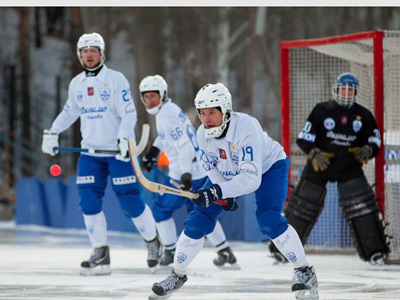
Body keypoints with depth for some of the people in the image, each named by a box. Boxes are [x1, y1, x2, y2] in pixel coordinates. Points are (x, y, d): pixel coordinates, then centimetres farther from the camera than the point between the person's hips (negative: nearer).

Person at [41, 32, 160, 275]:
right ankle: (100, 254, 0)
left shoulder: (116, 79, -8)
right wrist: (52, 133, 16)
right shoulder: (76, 84, 9)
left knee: (130, 200, -6)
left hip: (118, 151, -5)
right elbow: (69, 112, 24)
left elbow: (129, 113, -13)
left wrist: (124, 139, -25)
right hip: (90, 152, 5)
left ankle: (152, 240, 17)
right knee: (89, 201, -6)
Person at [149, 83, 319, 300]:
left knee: (269, 220, -26)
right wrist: (224, 194, -22)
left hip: (269, 166, -5)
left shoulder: (246, 127, -40)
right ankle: (177, 275, 13)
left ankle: (305, 273, -9)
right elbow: (211, 166, -5)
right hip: (228, 174, 5)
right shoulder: (203, 134, -21)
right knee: (199, 219, -4)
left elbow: (252, 178, -45)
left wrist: (219, 191, -56)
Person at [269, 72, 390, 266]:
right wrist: (314, 154, -23)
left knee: (361, 205, -13)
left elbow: (375, 140, 6)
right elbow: (304, 138, -5)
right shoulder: (321, 111, -6)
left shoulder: (364, 116, 1)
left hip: (350, 169, 1)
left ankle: (374, 251, -8)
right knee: (302, 205, 1)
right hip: (319, 164, -1)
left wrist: (368, 150, -17)